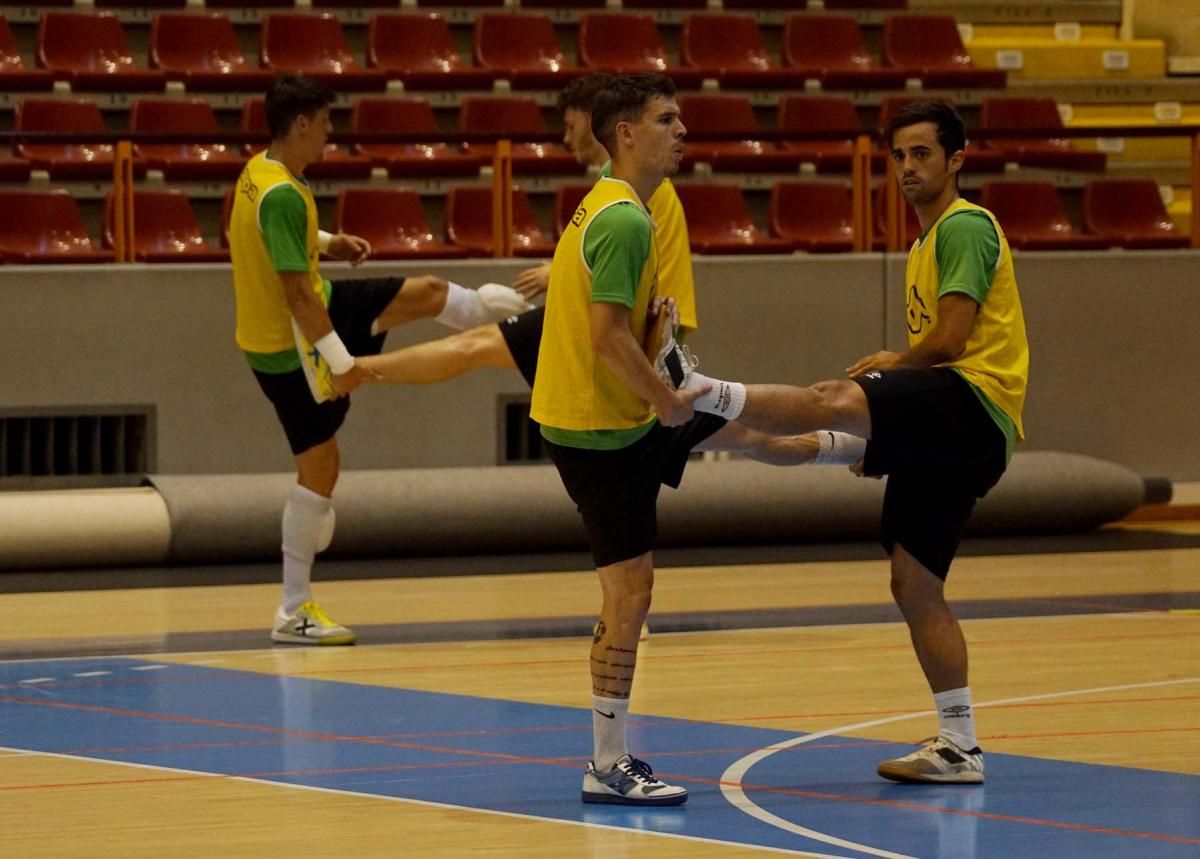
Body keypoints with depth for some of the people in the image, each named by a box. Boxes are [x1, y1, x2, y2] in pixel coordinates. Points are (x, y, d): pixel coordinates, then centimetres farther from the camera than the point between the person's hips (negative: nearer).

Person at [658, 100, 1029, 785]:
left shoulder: (967, 226, -4)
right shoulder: (926, 244, 27)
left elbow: (948, 342, -14)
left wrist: (893, 365, 4)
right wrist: (883, 441, 20)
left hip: (974, 398, -10)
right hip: (946, 430, 10)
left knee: (835, 401, -32)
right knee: (915, 584, 6)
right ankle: (960, 748, 8)